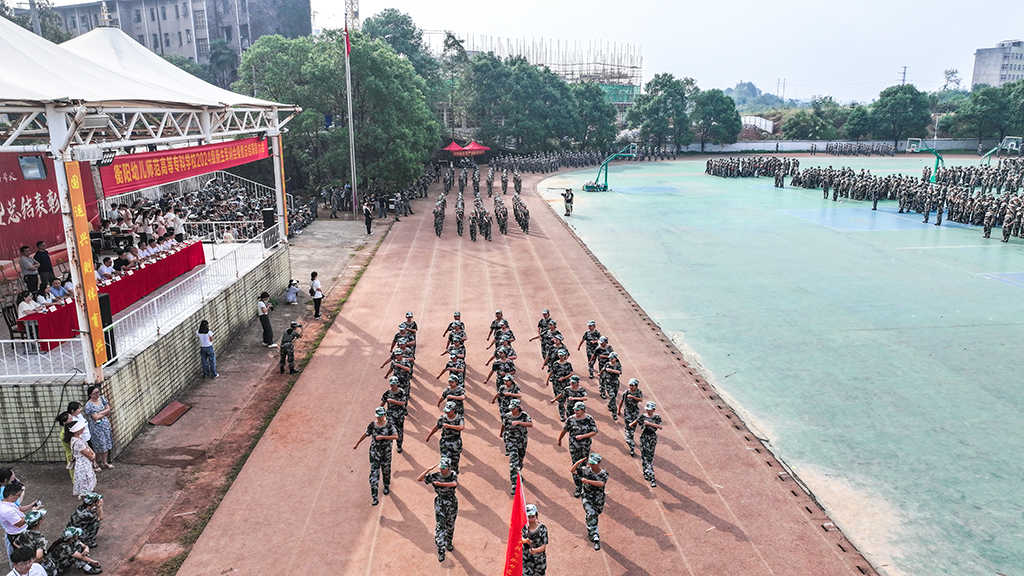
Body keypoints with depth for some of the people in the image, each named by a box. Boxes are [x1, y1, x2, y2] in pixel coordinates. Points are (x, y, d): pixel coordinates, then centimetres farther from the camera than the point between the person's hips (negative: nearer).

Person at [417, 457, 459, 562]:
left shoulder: (453, 475, -10)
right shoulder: (434, 476, -9)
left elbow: (455, 484, -33)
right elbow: (419, 479, -16)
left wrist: (440, 484, -38)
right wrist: (429, 469, -23)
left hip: (452, 504, 1)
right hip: (440, 504, -1)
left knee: (450, 525, 17)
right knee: (440, 526, -8)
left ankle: (448, 543, 41)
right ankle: (441, 551, -2)